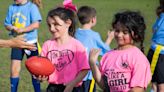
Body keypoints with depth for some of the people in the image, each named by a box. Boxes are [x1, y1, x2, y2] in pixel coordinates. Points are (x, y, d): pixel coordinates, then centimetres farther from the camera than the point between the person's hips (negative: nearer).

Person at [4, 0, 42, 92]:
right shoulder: (12, 8, 3)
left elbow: (36, 24, -19)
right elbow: (7, 24, 7)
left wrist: (22, 30, -24)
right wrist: (13, 28, -15)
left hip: (30, 42, -4)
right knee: (14, 69, 1)